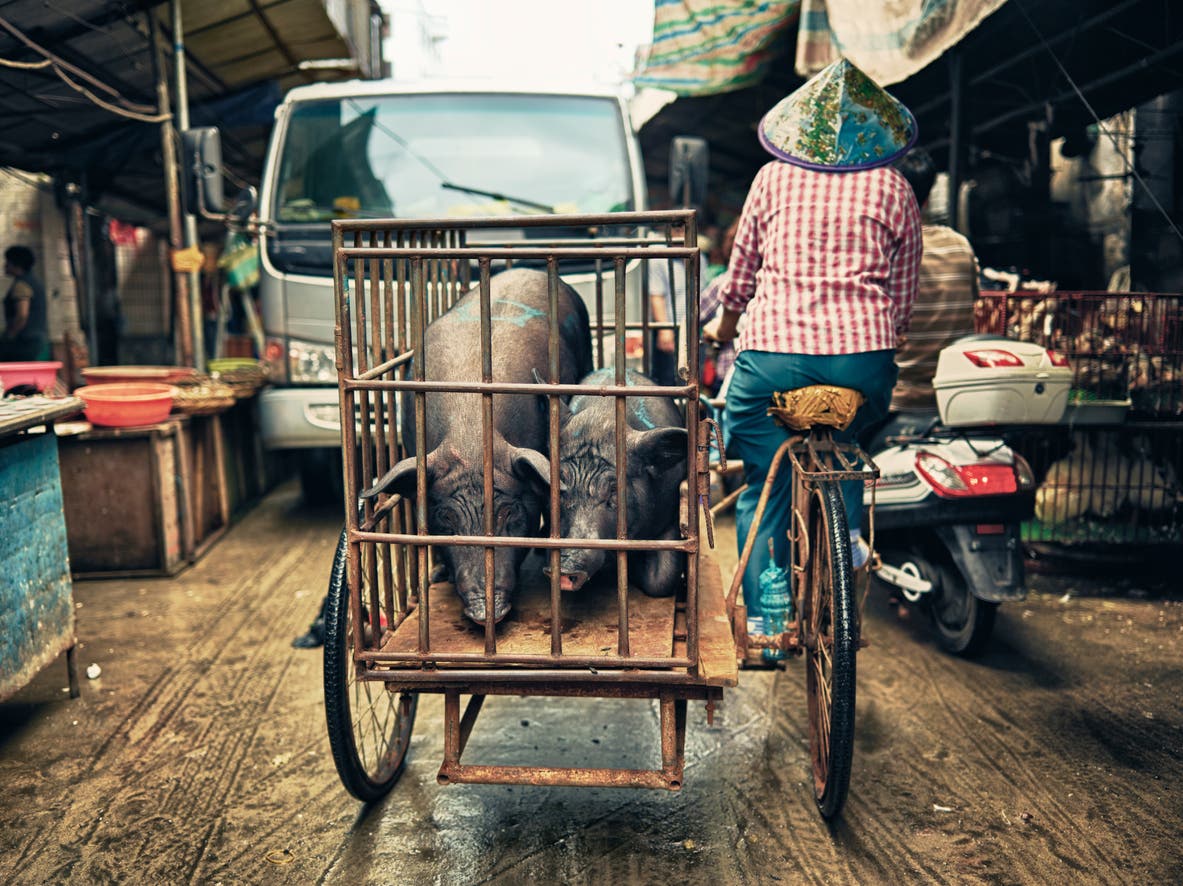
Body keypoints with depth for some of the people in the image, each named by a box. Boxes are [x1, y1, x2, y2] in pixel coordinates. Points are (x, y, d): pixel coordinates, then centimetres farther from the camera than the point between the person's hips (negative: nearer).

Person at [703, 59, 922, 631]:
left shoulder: (773, 178, 12)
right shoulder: (894, 189, 13)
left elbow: (741, 269, 18)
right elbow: (903, 296, 14)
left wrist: (725, 326, 36)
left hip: (772, 351, -1)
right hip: (863, 355, 1)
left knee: (763, 489, 12)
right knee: (841, 437, 34)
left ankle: (763, 619, 13)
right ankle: (849, 530, 22)